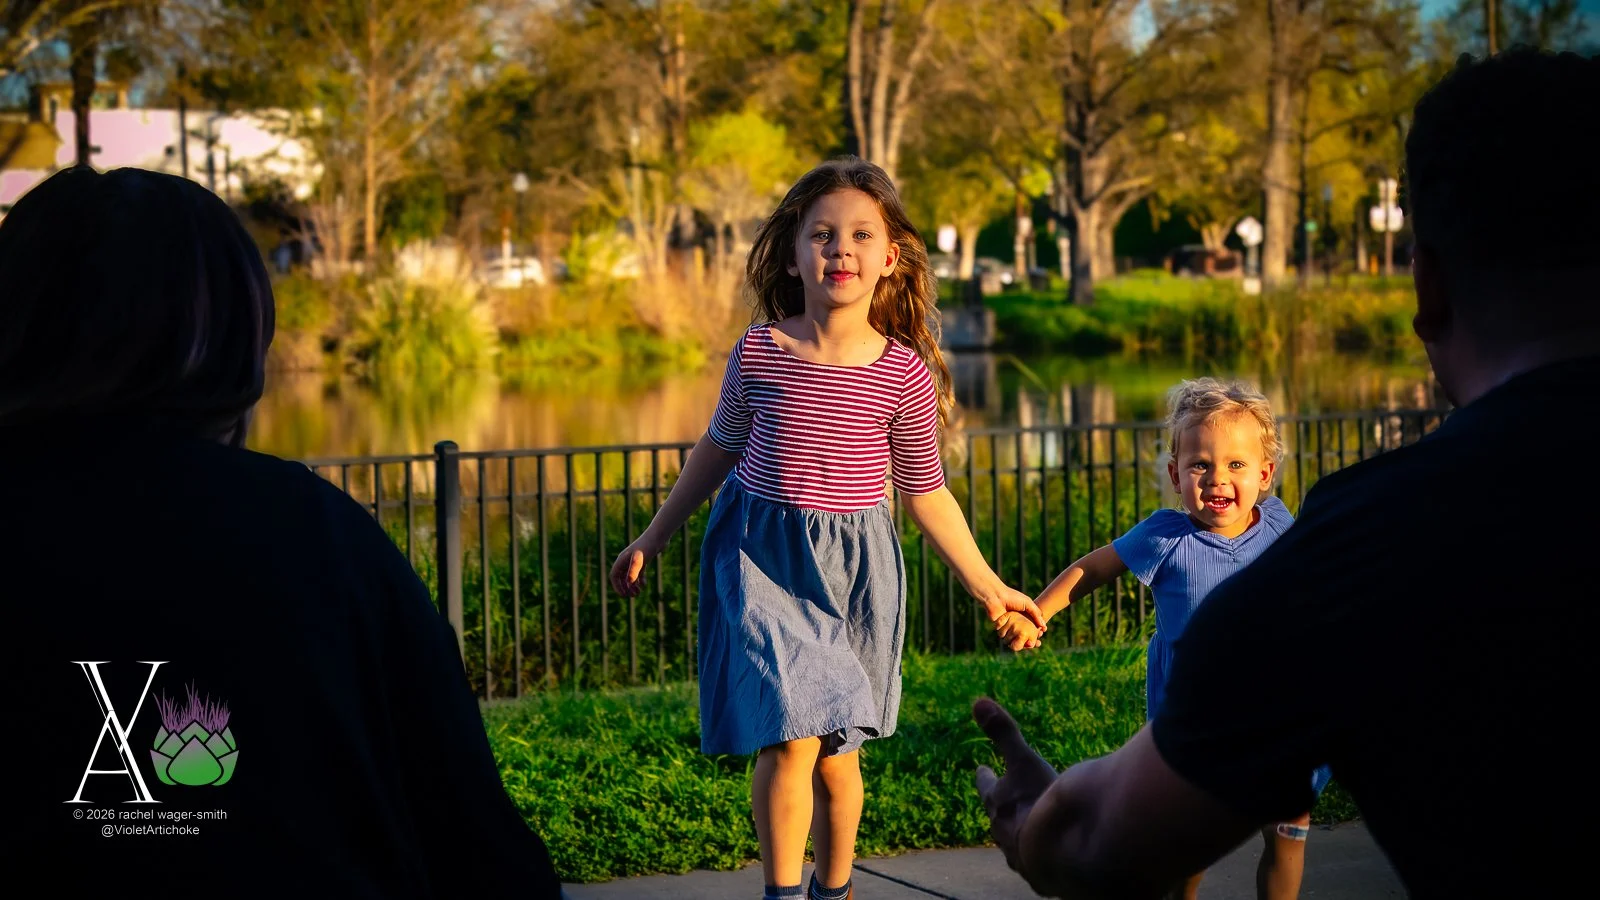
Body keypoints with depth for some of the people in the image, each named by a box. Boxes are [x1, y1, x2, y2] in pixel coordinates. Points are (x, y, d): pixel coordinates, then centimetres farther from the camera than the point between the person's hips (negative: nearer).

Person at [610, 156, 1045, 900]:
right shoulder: (758, 354, -7)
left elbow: (925, 492, 5)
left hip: (853, 568, 1)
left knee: (836, 753, 10)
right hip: (763, 559, -1)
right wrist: (651, 540, 16)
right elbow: (719, 450, 10)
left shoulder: (903, 372, -7)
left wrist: (987, 586, 8)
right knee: (789, 741, -14)